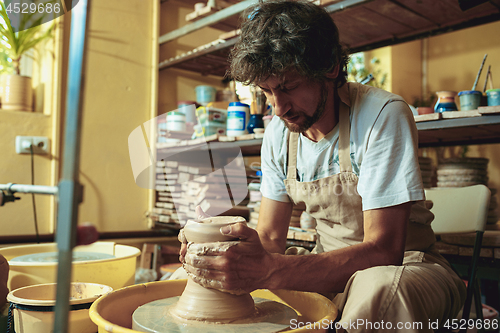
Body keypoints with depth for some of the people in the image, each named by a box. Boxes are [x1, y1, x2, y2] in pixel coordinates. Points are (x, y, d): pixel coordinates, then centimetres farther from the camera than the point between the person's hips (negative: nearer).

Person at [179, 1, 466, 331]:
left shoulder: (384, 116, -23)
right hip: (328, 265, 5)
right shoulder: (279, 131, -4)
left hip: (404, 264, -4)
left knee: (380, 288, -39)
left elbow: (382, 250, -29)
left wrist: (270, 271, -41)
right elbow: (270, 237, 0)